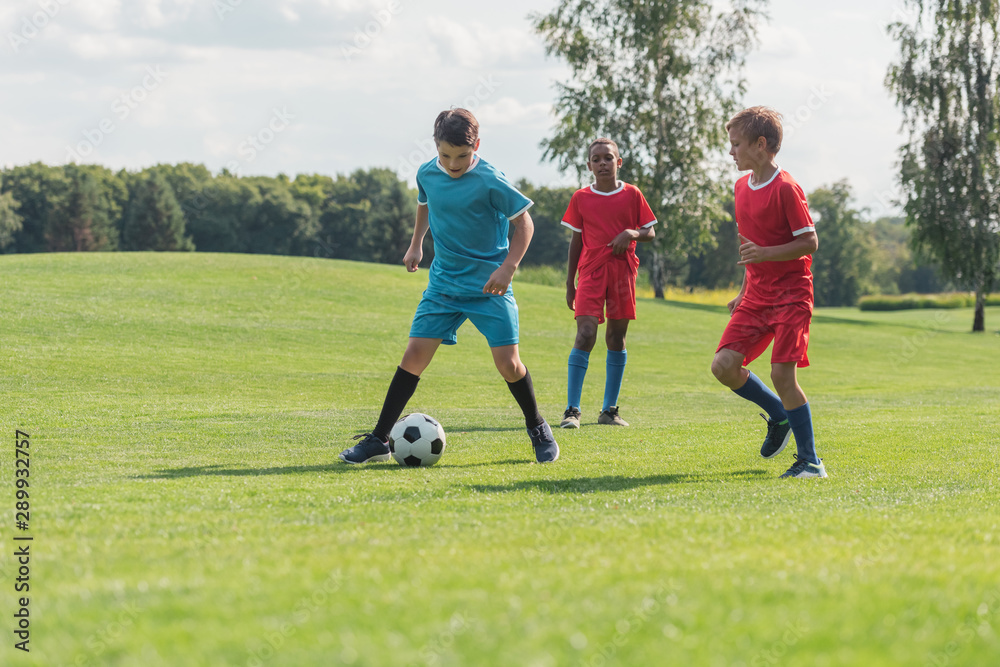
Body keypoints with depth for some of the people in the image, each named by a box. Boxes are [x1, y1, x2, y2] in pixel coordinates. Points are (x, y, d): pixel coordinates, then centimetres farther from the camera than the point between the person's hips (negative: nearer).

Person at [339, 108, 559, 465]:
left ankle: (538, 429, 18)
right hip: (443, 283, 4)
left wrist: (508, 267, -18)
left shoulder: (489, 181, -15)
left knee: (508, 362, -9)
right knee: (414, 355, -6)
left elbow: (523, 223, -8)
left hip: (489, 286, -4)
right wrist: (416, 243, 19)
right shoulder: (427, 173, 0)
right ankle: (379, 440, -1)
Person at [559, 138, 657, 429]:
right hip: (591, 274, -1)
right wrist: (569, 282, 8)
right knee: (585, 334, -15)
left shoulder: (632, 195, 4)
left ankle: (609, 410, 15)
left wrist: (633, 233, -14)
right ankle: (572, 410, -14)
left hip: (622, 273, 1)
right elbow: (576, 241, 10)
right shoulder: (581, 198, 4)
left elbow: (650, 232, 9)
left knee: (617, 337, 6)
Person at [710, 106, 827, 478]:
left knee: (781, 373, -14)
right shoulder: (743, 186, 11)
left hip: (791, 295, -8)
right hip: (757, 296, 8)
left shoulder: (785, 189, -14)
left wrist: (765, 254, -27)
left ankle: (809, 461, -3)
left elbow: (809, 242, -15)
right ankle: (780, 416, 19)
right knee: (724, 366, -4)